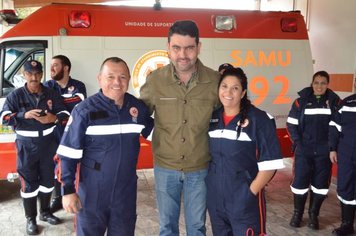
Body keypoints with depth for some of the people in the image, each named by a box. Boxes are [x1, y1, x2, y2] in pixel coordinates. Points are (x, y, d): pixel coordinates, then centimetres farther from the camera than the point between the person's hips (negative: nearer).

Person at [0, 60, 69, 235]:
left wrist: (54, 118, -20)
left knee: (48, 178, 12)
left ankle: (45, 212, 30)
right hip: (26, 145, -3)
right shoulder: (16, 95, -4)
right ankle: (30, 219, 16)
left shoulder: (51, 94, 2)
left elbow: (65, 114, 2)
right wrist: (25, 115, -26)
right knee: (29, 181, 2)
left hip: (48, 143, 3)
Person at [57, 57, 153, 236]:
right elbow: (69, 154, -11)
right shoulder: (85, 110, -14)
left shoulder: (139, 108, -3)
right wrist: (68, 190, -12)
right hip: (92, 192, -3)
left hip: (126, 190, 3)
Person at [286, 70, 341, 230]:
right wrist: (298, 143, -6)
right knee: (300, 182, 1)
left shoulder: (335, 101, 1)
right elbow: (291, 124, 1)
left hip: (324, 151, 1)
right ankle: (297, 213, 19)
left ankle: (313, 215, 22)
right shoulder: (301, 101, -1)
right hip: (304, 150, -1)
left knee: (320, 183, 7)